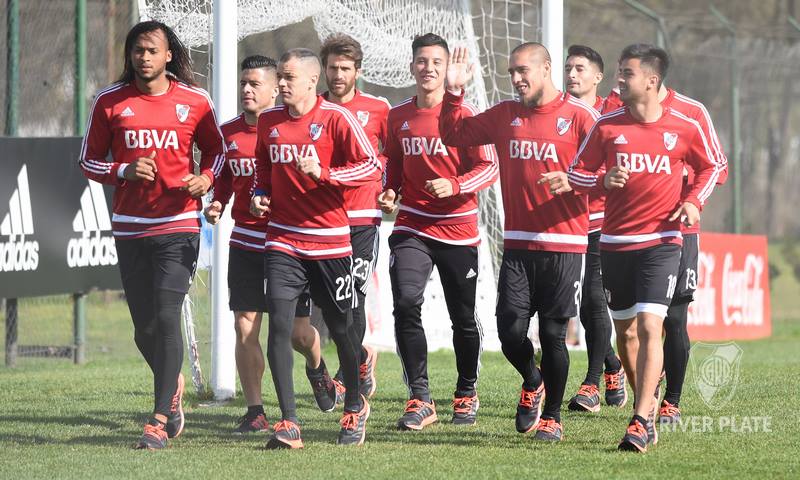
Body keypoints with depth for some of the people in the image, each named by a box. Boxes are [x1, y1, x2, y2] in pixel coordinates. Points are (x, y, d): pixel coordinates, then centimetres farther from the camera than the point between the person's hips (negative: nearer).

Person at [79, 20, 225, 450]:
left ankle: (160, 420, -14)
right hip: (130, 229, 2)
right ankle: (173, 387, 37)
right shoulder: (109, 102, 4)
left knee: (167, 317, -15)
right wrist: (124, 171, -11)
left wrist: (205, 178, -7)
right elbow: (89, 161, 8)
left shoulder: (194, 102, 2)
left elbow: (215, 150, 14)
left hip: (178, 225, -2)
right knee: (144, 328, 8)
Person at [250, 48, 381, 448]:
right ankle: (288, 423, -11)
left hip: (329, 241, -3)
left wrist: (322, 173, -21)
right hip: (282, 240, 3)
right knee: (279, 324, -12)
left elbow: (372, 167, -11)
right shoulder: (268, 121, 8)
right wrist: (259, 195, 7)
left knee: (341, 328, 8)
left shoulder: (335, 118, -8)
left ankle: (355, 407, 32)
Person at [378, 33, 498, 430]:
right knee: (406, 304, -18)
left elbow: (489, 166, -8)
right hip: (412, 227, 2)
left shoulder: (464, 113, -6)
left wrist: (455, 186, -24)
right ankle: (420, 399, -14)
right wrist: (390, 193, 0)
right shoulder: (398, 116, 6)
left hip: (458, 229, -2)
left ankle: (467, 393, 31)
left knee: (463, 318, 9)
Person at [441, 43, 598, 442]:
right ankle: (532, 383, 29)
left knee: (552, 334, 0)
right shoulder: (505, 115, 11)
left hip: (564, 244, -4)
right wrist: (454, 94, 6)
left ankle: (552, 416, 17)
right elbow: (454, 135, 18)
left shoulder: (578, 116, -4)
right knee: (510, 333, -3)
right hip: (517, 244, 4)